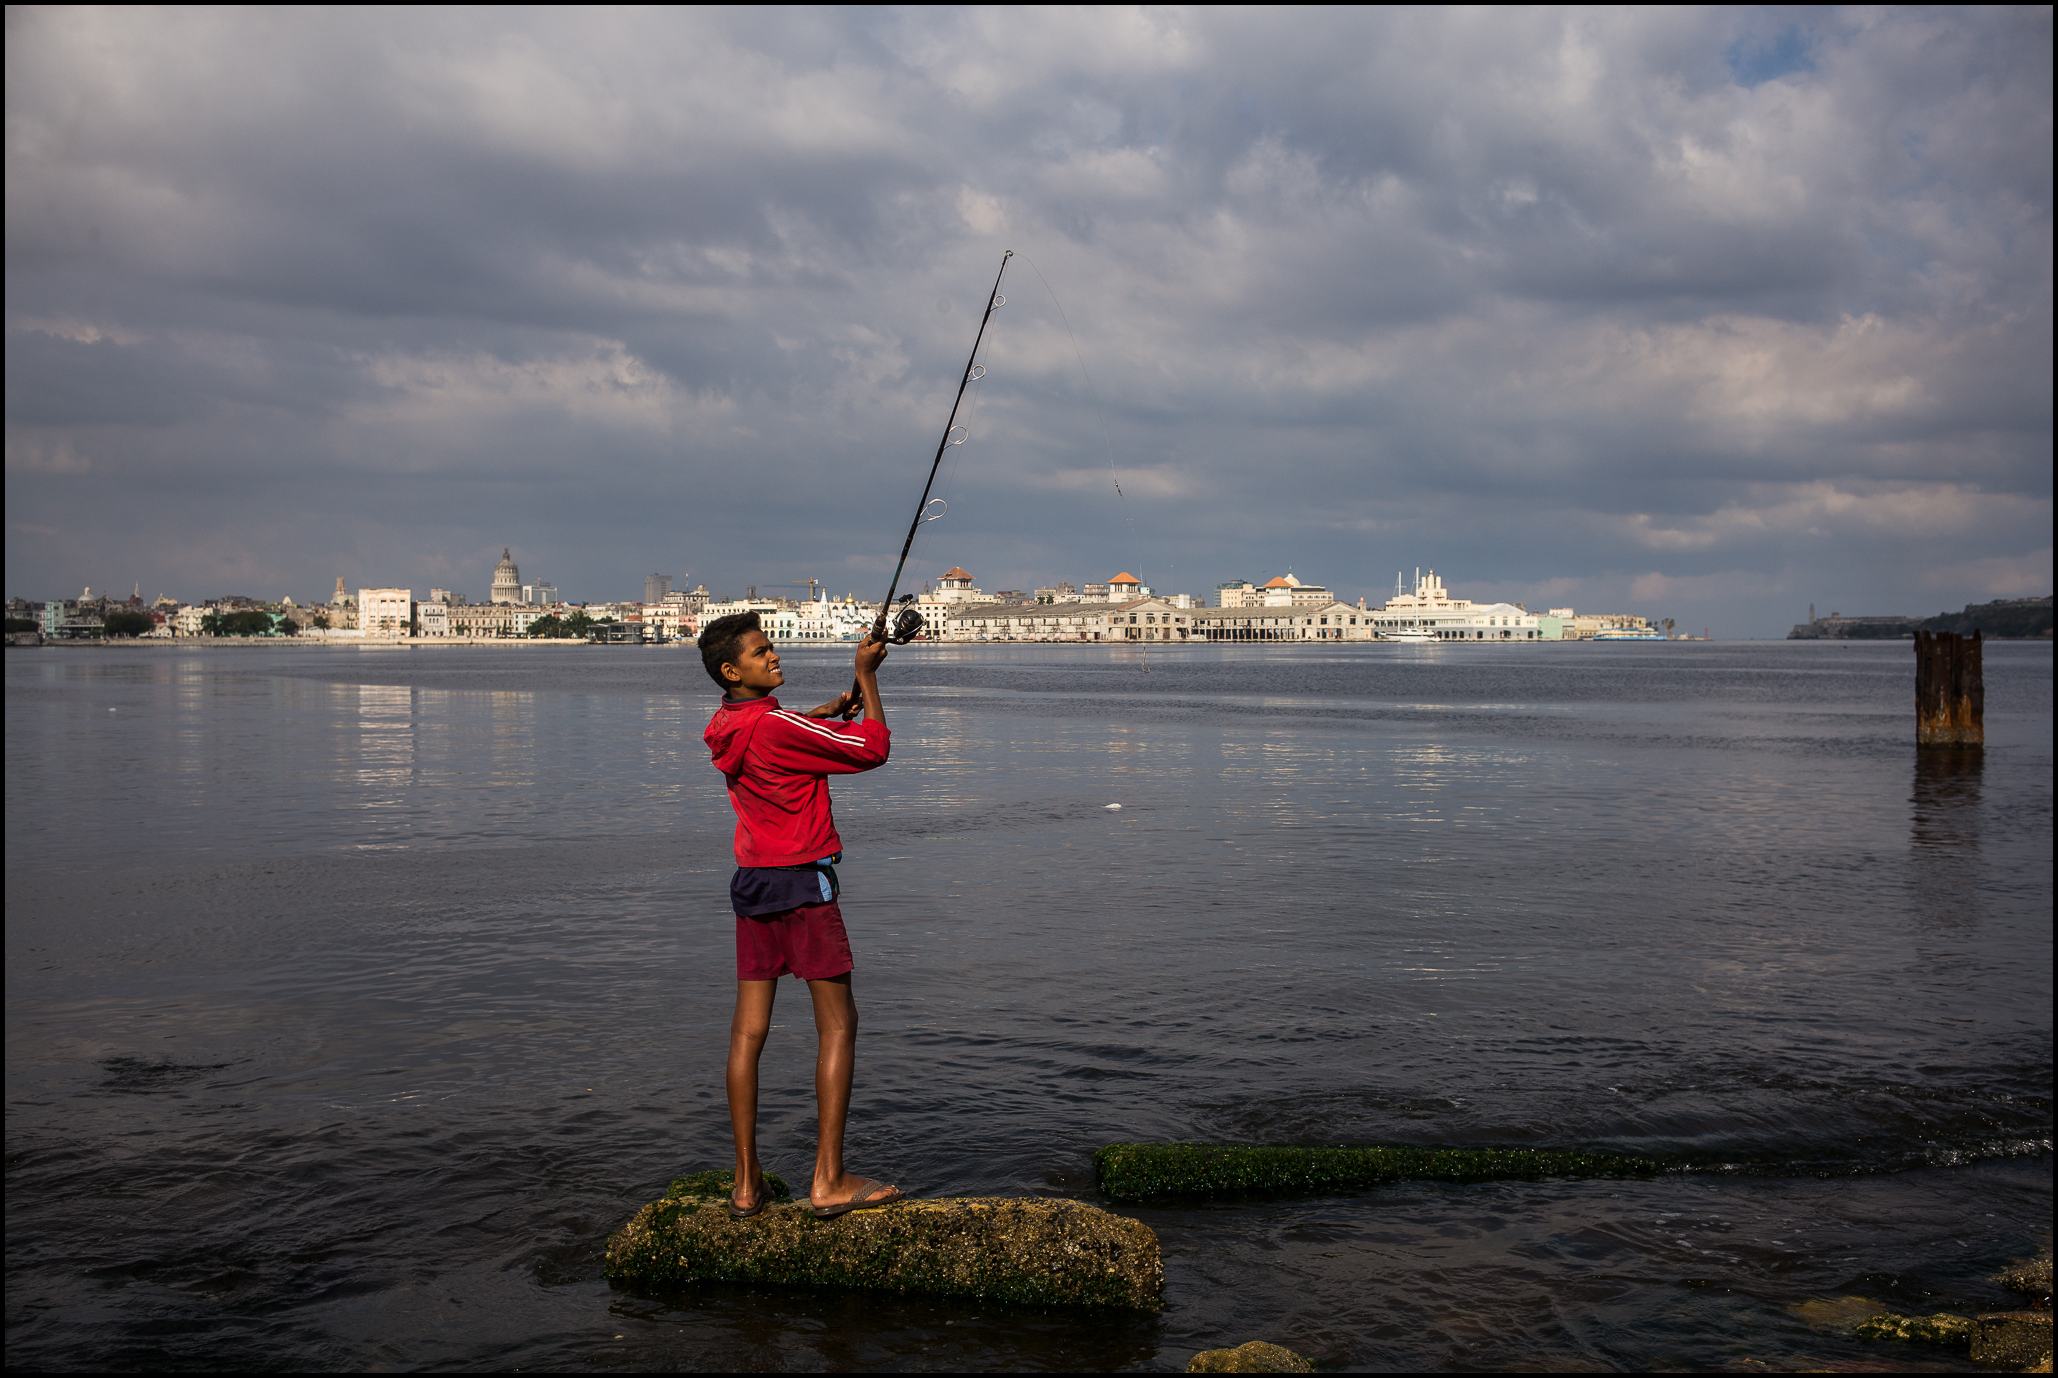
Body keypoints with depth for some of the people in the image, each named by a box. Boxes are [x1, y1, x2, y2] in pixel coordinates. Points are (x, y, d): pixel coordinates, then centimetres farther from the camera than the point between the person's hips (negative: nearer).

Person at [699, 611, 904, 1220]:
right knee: (837, 1024, 0)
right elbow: (873, 748, -12)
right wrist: (867, 677, -3)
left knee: (748, 1030, 7)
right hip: (803, 883, -8)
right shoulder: (777, 726, -18)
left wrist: (843, 699, 15)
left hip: (752, 883, 8)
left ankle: (747, 1183, 12)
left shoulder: (725, 727, 7)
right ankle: (828, 1181, -1)